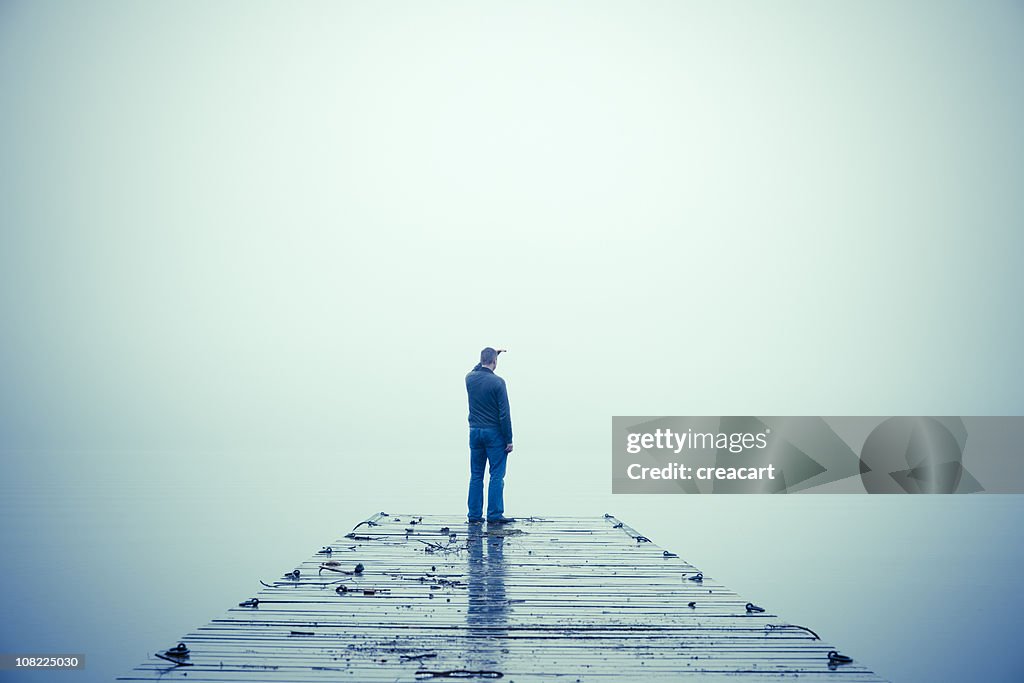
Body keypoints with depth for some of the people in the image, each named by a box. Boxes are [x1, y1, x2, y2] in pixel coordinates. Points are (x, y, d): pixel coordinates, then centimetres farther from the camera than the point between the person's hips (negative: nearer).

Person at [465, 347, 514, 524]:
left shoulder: (470, 378, 1)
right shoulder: (497, 382, -14)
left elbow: (478, 368, 30)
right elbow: (504, 414, -14)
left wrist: (492, 354, 37)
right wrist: (509, 440, -9)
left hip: (475, 432, 5)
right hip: (494, 433, -5)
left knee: (476, 475, 10)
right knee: (497, 476, -1)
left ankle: (474, 515, 11)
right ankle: (494, 515, -2)